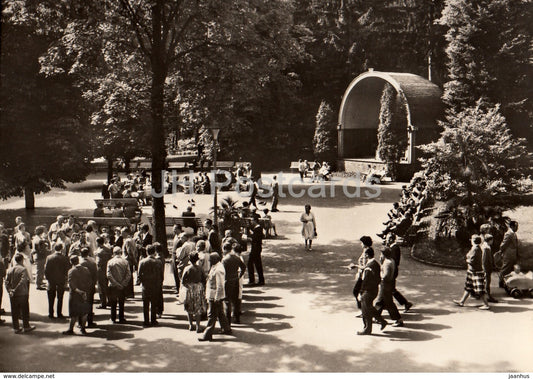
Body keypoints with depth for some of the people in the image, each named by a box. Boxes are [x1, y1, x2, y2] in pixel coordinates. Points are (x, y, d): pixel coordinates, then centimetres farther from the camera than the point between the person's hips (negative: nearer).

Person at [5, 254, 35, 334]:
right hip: (22, 293, -4)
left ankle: (16, 328, 15)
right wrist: (15, 290, -16)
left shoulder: (10, 270, 4)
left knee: (14, 312, 11)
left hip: (13, 295, 5)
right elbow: (22, 281, -21)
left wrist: (10, 290, -5)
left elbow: (7, 282, -1)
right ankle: (26, 327, 14)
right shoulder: (23, 269, -12)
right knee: (25, 311, 8)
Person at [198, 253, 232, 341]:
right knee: (220, 313, 20)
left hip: (215, 296, -10)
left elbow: (220, 286, -24)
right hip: (215, 296, 10)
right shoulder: (215, 267, 8)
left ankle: (208, 335, 5)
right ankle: (227, 329, 33)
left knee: (211, 315, -2)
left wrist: (216, 298, -22)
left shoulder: (218, 270, -24)